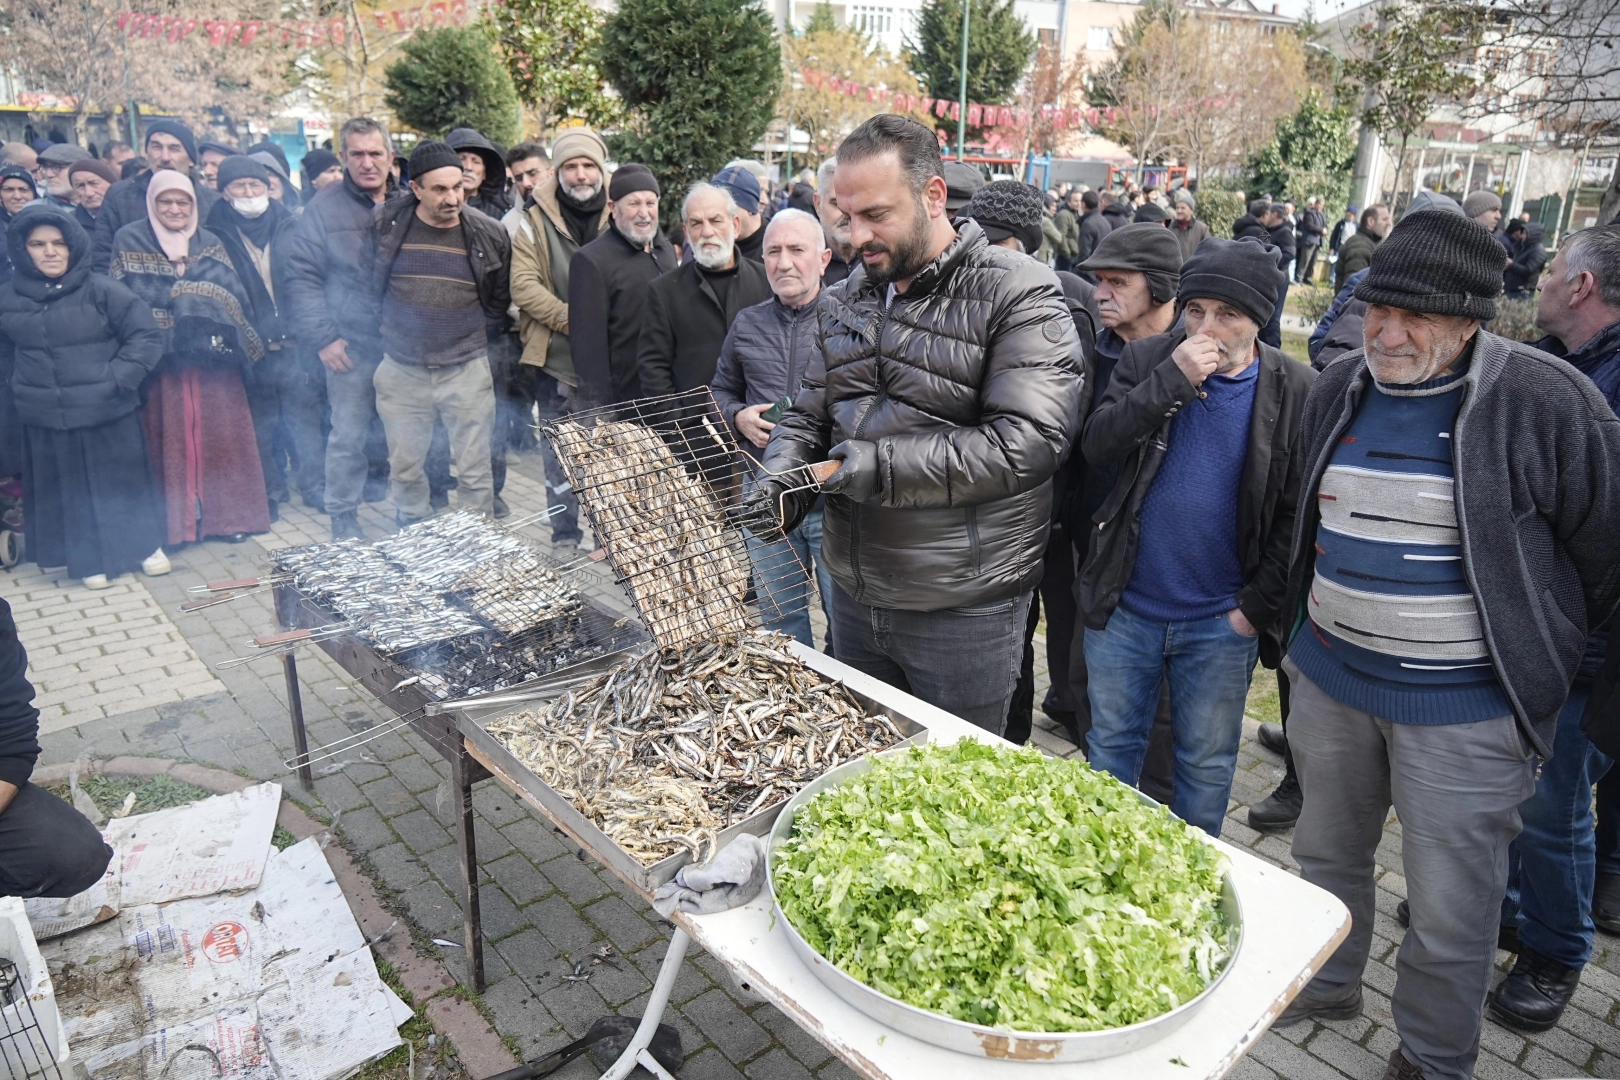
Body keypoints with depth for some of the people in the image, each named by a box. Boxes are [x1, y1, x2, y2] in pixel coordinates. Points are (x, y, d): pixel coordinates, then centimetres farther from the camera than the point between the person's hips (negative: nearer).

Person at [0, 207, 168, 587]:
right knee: (70, 492, 11)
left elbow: (147, 336, -8)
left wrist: (118, 378, -14)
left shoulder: (102, 290, -8)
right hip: (47, 419, 3)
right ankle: (91, 559, 24)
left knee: (125, 481, 11)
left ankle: (147, 545, 28)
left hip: (109, 412, -2)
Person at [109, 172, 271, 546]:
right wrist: (199, 294, -10)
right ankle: (176, 518, 6)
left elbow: (234, 295, 0)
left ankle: (228, 512, 9)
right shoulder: (130, 241, 6)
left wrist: (178, 292, -12)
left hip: (213, 352, 2)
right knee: (172, 434, -1)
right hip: (162, 354, -2)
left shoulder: (210, 243, 14)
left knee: (221, 431, 1)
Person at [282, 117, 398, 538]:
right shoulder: (324, 208, 1)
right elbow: (301, 277, -1)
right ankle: (343, 519, 17)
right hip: (351, 349, -2)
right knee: (348, 437, 4)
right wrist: (322, 338, -9)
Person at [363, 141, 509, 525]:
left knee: (474, 470, 3)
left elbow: (500, 299, 11)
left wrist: (478, 337, 8)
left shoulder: (489, 233, -3)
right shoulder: (386, 224, -2)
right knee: (405, 468, 12)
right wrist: (381, 329, 8)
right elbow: (366, 282, 11)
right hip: (401, 371, 2)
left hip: (467, 370, -1)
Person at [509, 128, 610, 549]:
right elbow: (523, 284, -5)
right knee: (559, 455, 8)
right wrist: (570, 318, -16)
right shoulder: (537, 219, 3)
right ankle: (565, 537, 21)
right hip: (557, 359, 0)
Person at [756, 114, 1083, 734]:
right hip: (853, 595, 7)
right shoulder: (846, 301, 9)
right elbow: (810, 413, 14)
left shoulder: (1019, 294, -13)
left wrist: (886, 465, -26)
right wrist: (783, 473, -8)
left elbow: (1030, 440, -24)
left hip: (963, 613, -6)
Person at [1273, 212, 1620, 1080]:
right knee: (1326, 854, 23)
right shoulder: (1340, 390, 2)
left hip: (1464, 708, -5)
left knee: (1448, 911, 8)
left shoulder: (1545, 401, -16)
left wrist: (1542, 649, 5)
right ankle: (1326, 984, 47)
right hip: (1329, 678, 6)